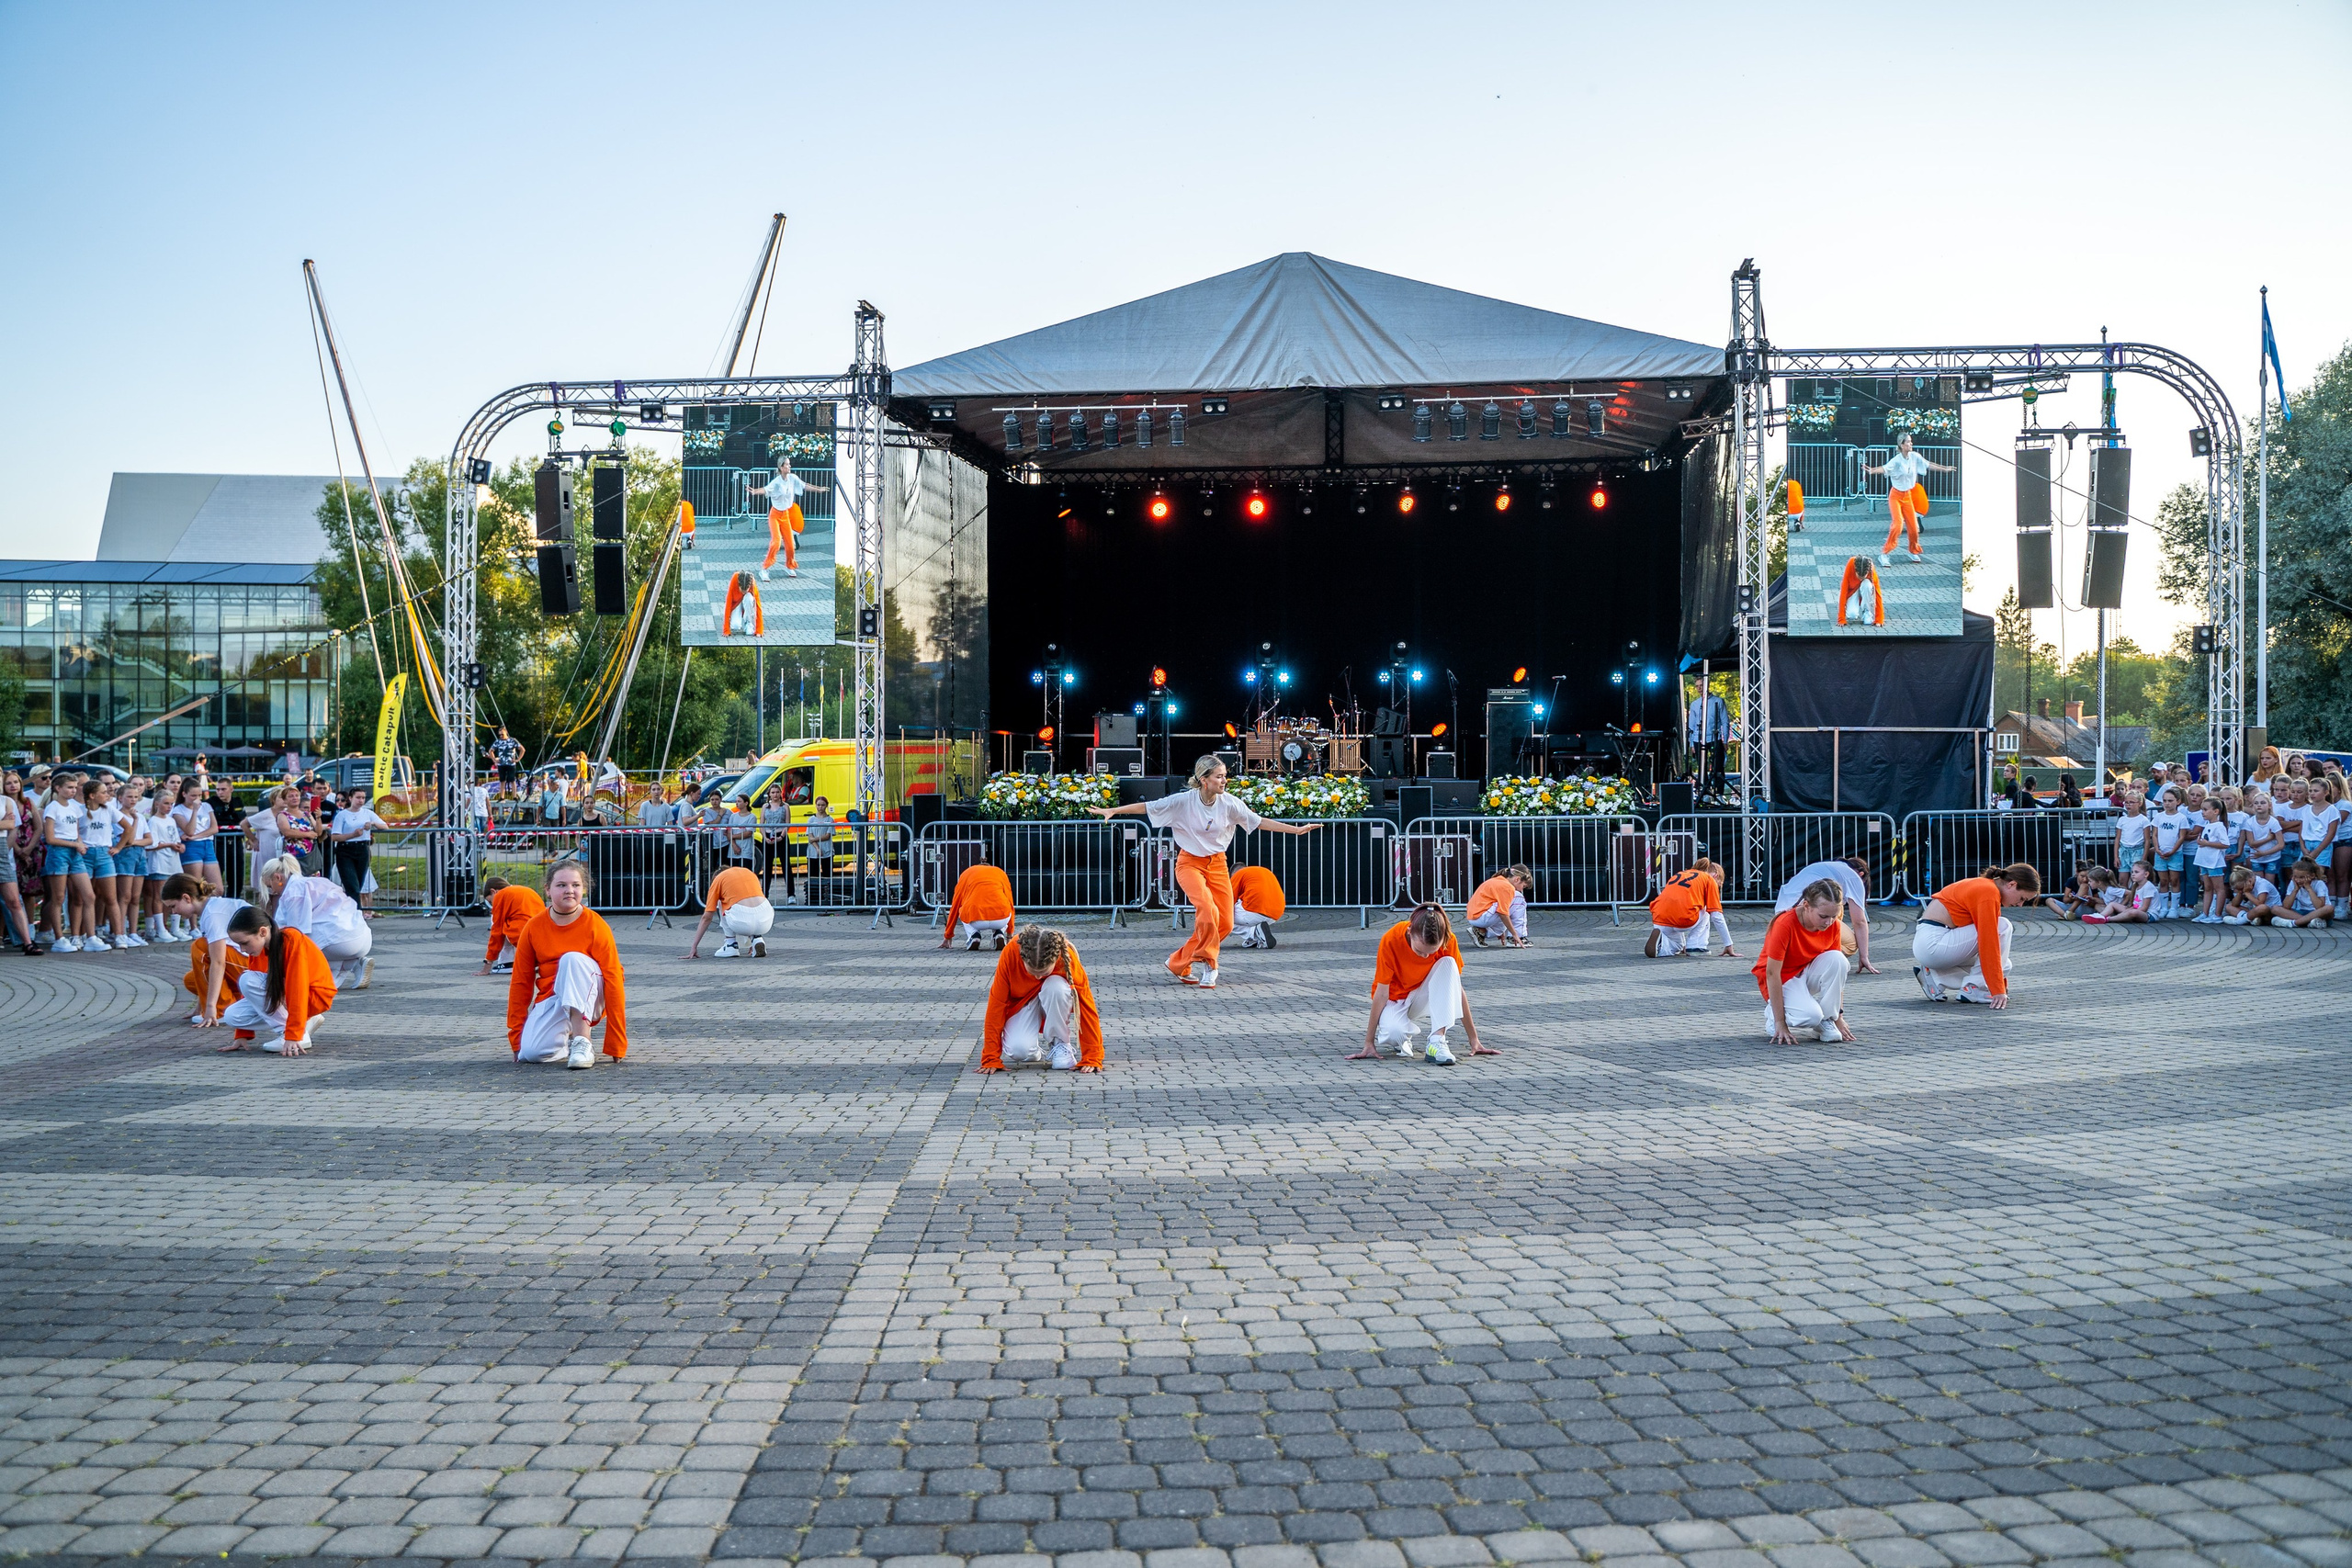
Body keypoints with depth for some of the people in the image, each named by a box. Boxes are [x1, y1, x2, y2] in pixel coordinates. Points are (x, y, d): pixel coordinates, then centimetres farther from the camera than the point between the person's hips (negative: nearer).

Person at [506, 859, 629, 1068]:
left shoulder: (596, 926, -11)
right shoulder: (534, 927, -2)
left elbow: (614, 980, -13)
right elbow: (520, 982, 3)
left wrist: (617, 1045, -17)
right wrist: (516, 1040, 3)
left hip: (588, 999, -3)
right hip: (550, 1000, 3)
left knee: (572, 959, -32)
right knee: (531, 1052, -26)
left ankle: (582, 1041, -32)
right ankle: (568, 1040, 9)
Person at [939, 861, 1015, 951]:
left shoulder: (967, 873, 26)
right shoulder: (1000, 872, 29)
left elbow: (955, 906, 30)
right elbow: (1010, 904, 36)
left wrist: (948, 936, 38)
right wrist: (1010, 933, 49)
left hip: (976, 922, -1)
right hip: (1000, 920, 1)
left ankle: (974, 936, 7)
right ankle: (999, 935, 9)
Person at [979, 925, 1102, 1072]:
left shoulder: (1067, 957, -30)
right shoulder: (1010, 954, -31)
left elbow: (1087, 1005, -25)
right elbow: (997, 1004, -24)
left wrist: (1092, 1059, -26)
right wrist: (991, 1059, -23)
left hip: (1056, 1004, 0)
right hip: (1022, 1003, 0)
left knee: (1056, 987, -36)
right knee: (1018, 1051, -30)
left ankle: (1061, 1045, -14)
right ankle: (1033, 1051, 8)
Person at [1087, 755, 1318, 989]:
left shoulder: (1229, 803, -7)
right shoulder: (1183, 801, -15)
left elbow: (1260, 822, 1)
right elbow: (1146, 807, -8)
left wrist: (1297, 829, -2)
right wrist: (1112, 811, -12)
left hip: (1217, 864, 4)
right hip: (1190, 863, -4)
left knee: (1225, 924, -3)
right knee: (1208, 911, -27)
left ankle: (1180, 963, 13)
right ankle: (1206, 963, -6)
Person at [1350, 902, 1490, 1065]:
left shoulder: (1448, 940, -22)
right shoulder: (1391, 940, -28)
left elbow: (1457, 989, -14)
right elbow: (1381, 993, -23)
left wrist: (1474, 1040, -12)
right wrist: (1369, 1043, -22)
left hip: (1423, 997, 2)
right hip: (1395, 998, -2)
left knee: (1448, 964, -29)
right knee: (1394, 1033, -37)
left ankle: (1437, 1041, -31)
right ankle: (1403, 1037, 1)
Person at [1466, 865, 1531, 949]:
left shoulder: (1498, 881, 19)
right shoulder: (1507, 887, -11)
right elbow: (1503, 914, -17)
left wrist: (1500, 931, 34)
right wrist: (1515, 934, -9)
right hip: (1482, 917, -10)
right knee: (1519, 899, -7)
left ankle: (1482, 931, 13)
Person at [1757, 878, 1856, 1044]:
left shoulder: (1833, 925, -12)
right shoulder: (1785, 924, -28)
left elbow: (1837, 970, -4)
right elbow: (1772, 973, -26)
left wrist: (1838, 1017, -6)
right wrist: (1780, 1023, -26)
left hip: (1808, 973, 5)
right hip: (1782, 978, -5)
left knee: (1837, 959, -26)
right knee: (1810, 1015, -32)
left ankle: (1825, 1021, -10)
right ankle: (1773, 1014, 1)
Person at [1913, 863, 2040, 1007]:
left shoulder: (1985, 886, 15)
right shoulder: (1989, 894, -16)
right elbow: (1989, 945, -20)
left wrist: (2002, 985, 25)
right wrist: (1998, 991, -19)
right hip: (1934, 942, -10)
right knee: (2003, 928, -10)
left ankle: (1933, 977, 9)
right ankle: (1974, 989, -7)